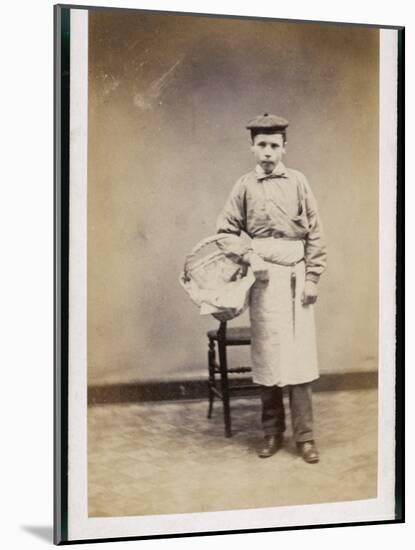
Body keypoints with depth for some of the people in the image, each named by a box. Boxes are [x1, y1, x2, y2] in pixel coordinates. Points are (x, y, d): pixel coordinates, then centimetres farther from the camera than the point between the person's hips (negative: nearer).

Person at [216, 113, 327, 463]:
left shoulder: (298, 182, 4)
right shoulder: (244, 186, 6)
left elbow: (315, 234, 3)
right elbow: (226, 231, 9)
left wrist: (312, 278, -2)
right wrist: (251, 256, -7)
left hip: (295, 277, 0)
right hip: (263, 278, 0)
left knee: (300, 355, -1)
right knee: (266, 356, 3)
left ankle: (305, 435, 6)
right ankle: (272, 432, 15)